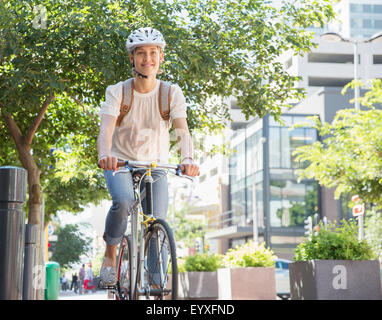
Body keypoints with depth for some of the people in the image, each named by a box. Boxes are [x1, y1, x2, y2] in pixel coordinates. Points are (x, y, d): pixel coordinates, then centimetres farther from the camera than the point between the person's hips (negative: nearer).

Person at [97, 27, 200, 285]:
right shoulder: (117, 92, -12)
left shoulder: (172, 93, -10)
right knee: (123, 201, -32)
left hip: (155, 165, 1)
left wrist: (188, 159, -45)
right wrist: (105, 155, -50)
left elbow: (182, 131, -23)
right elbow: (106, 128, -27)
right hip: (120, 162, -1)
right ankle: (110, 257, -6)